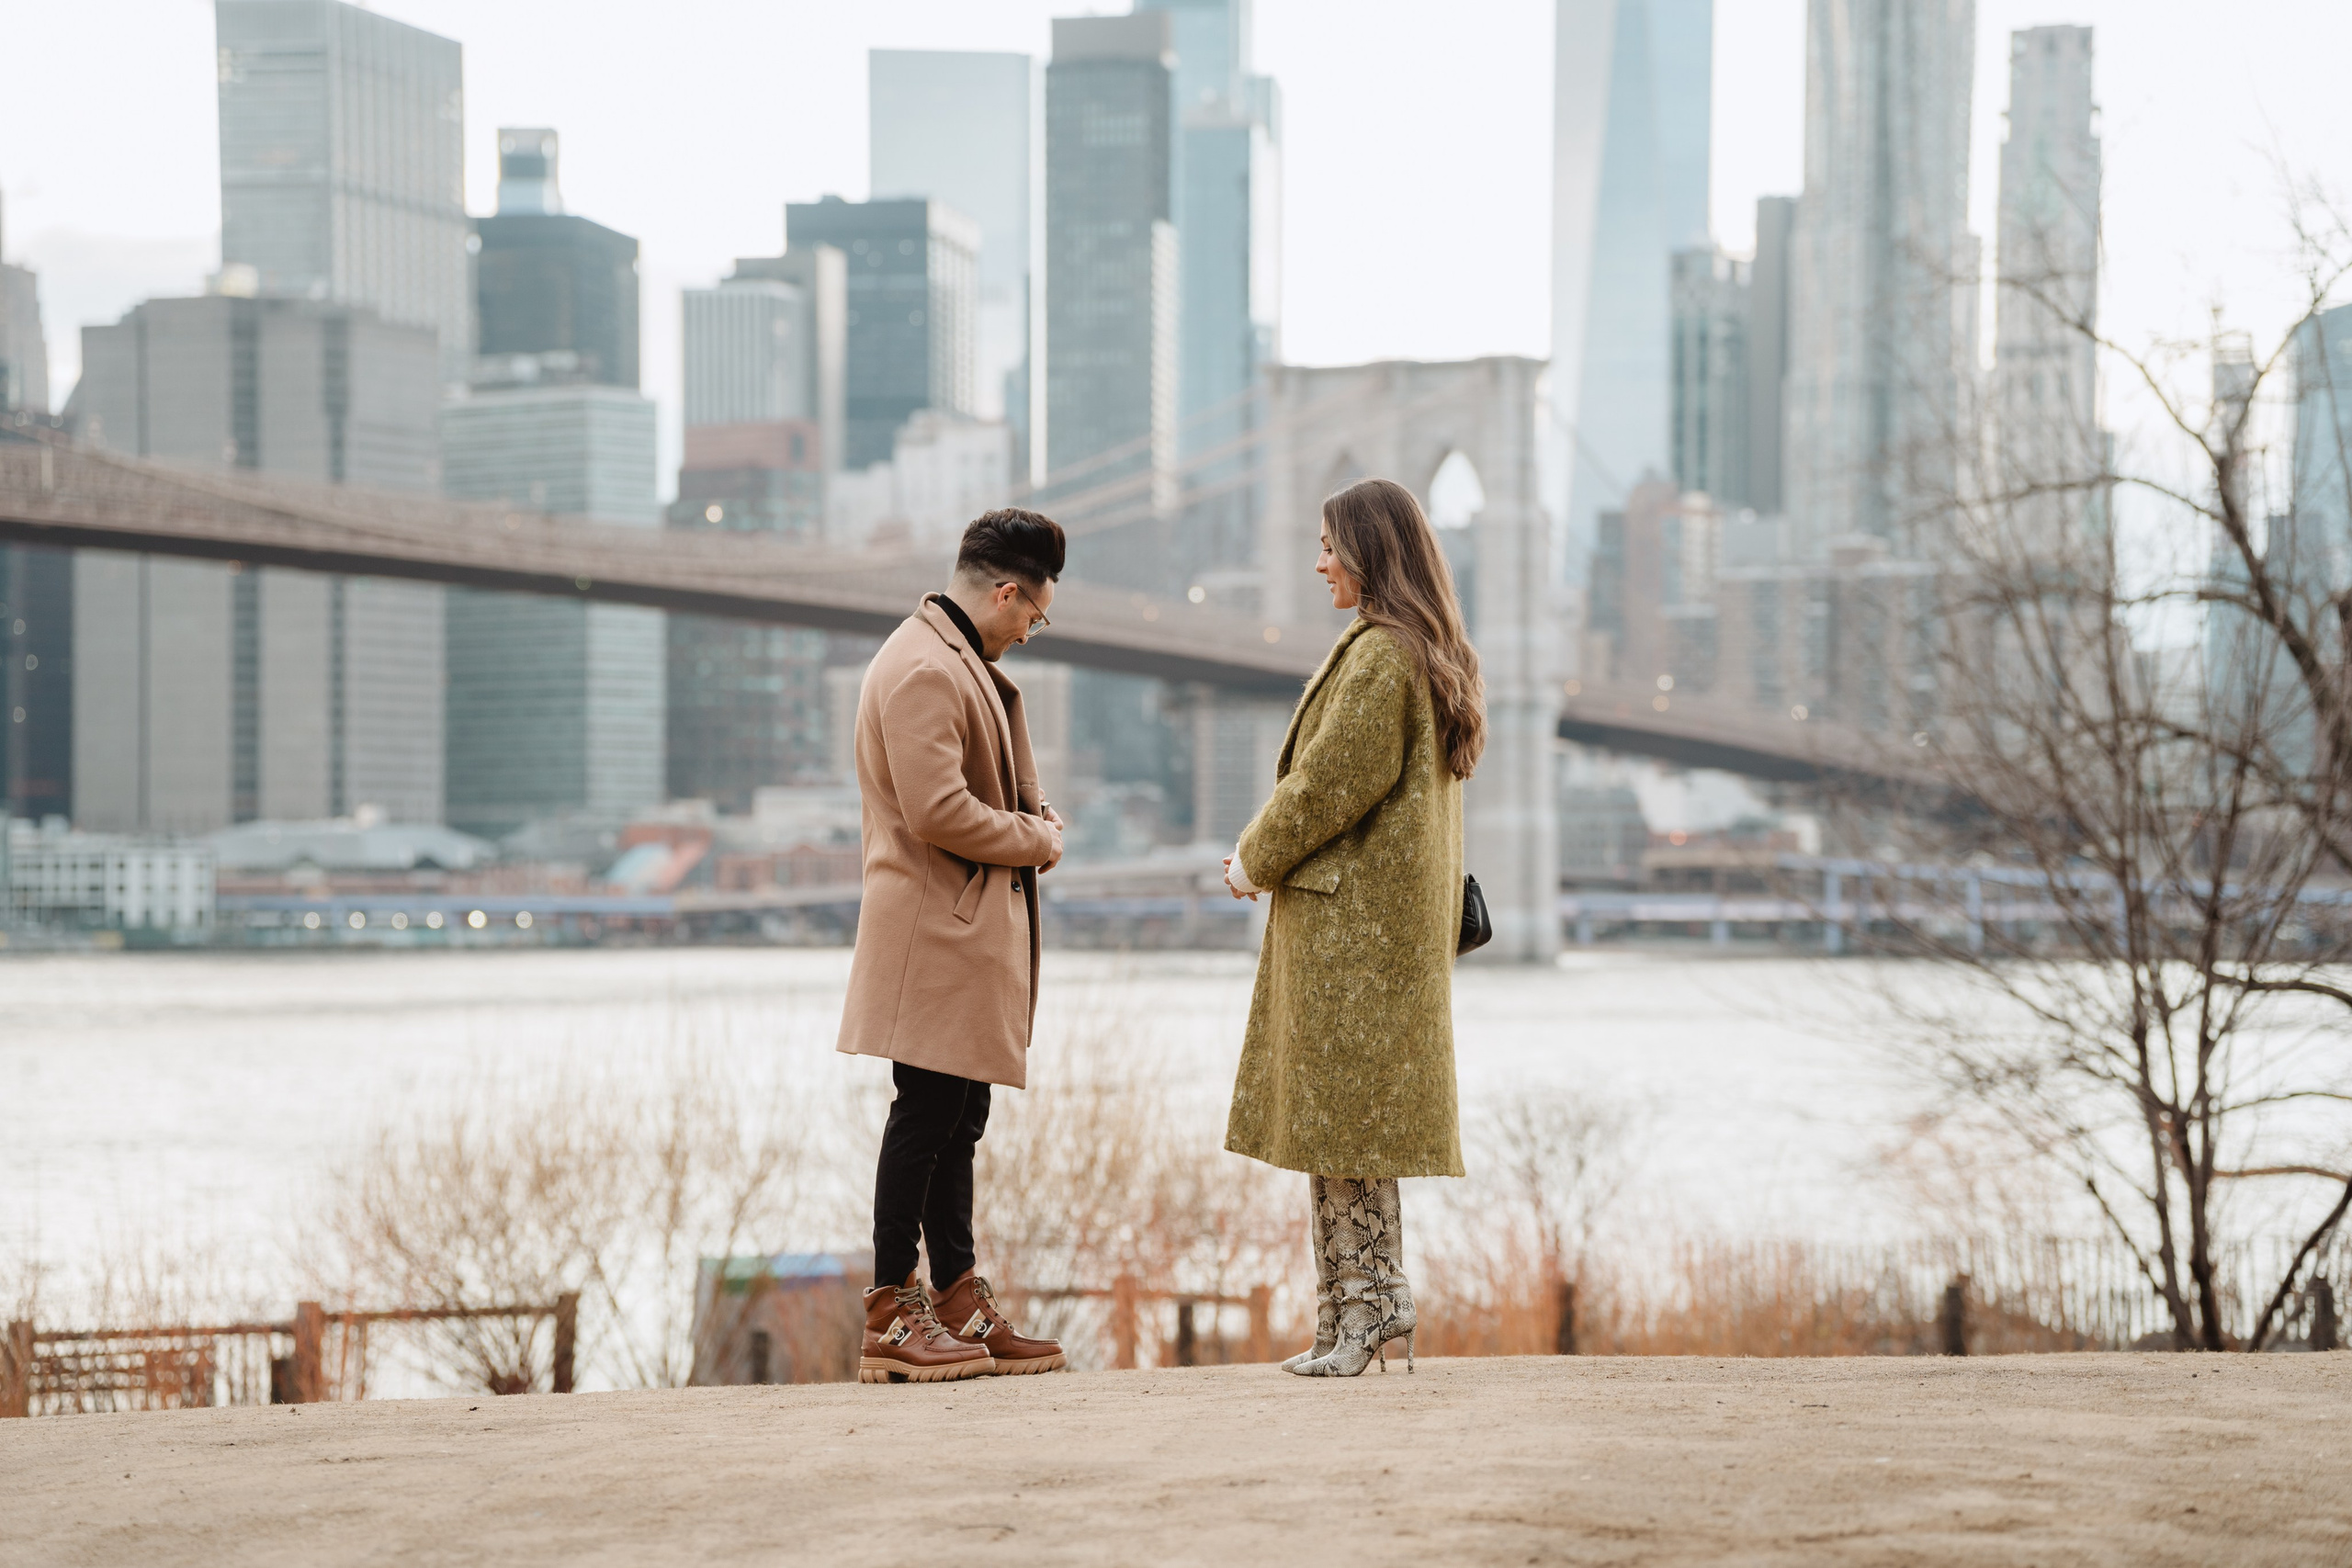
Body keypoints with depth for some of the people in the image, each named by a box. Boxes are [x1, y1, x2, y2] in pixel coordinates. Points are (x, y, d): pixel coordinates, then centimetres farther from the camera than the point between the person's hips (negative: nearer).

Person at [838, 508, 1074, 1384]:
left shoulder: (962, 663, 19)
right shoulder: (923, 671, -16)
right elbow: (937, 811, -23)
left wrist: (1037, 821, 9)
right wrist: (1035, 839, -10)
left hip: (972, 939, 11)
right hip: (936, 934, -11)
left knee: (957, 1119, 13)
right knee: (926, 1114, -7)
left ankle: (959, 1305, 19)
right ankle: (891, 1320, -3)